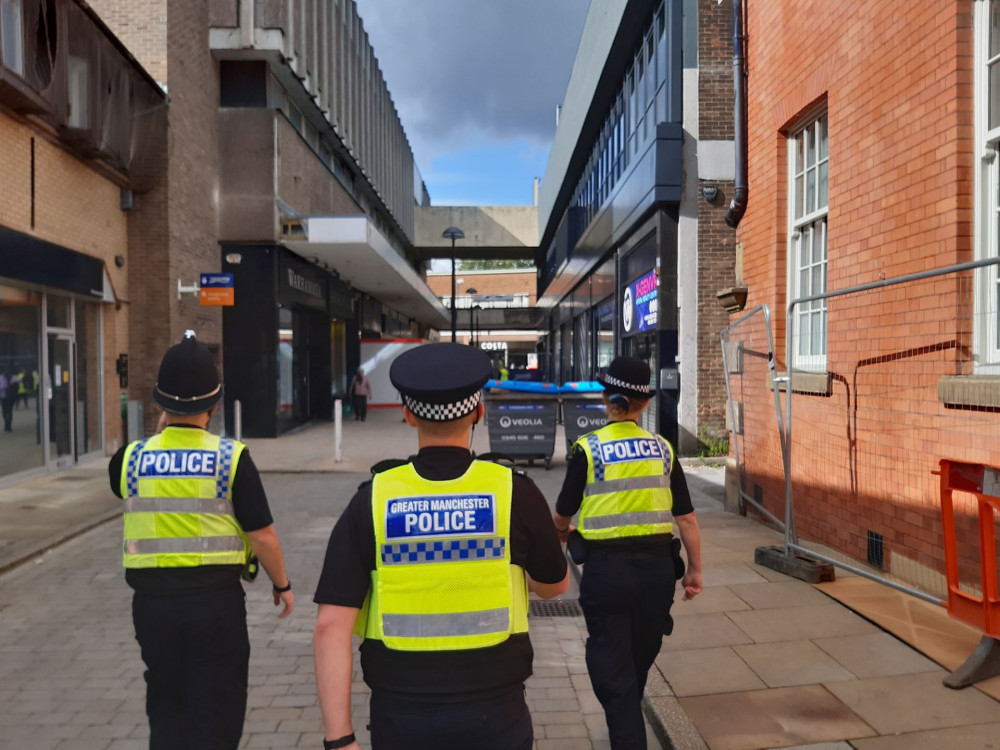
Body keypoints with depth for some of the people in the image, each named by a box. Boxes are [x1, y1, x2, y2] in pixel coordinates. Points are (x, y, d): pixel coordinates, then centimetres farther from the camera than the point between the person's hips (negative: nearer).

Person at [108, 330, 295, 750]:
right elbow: (262, 536, -12)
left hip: (153, 602, 4)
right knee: (216, 715, 11)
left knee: (166, 712, 22)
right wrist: (282, 584, 4)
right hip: (216, 602, -3)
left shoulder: (132, 458, -3)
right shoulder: (231, 457, -13)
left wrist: (161, 432, 15)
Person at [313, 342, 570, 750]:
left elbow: (331, 626, -12)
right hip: (492, 716, 0)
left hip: (400, 716, 1)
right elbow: (555, 585, 7)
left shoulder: (372, 501, -9)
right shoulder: (515, 491, -10)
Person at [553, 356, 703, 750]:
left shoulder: (588, 448, -8)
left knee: (611, 666, 10)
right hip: (657, 567, 5)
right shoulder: (662, 448, 1)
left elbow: (563, 514, 1)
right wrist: (695, 570, 13)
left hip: (606, 569, -4)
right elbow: (686, 517, 2)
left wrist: (562, 531, 23)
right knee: (640, 659, 26)